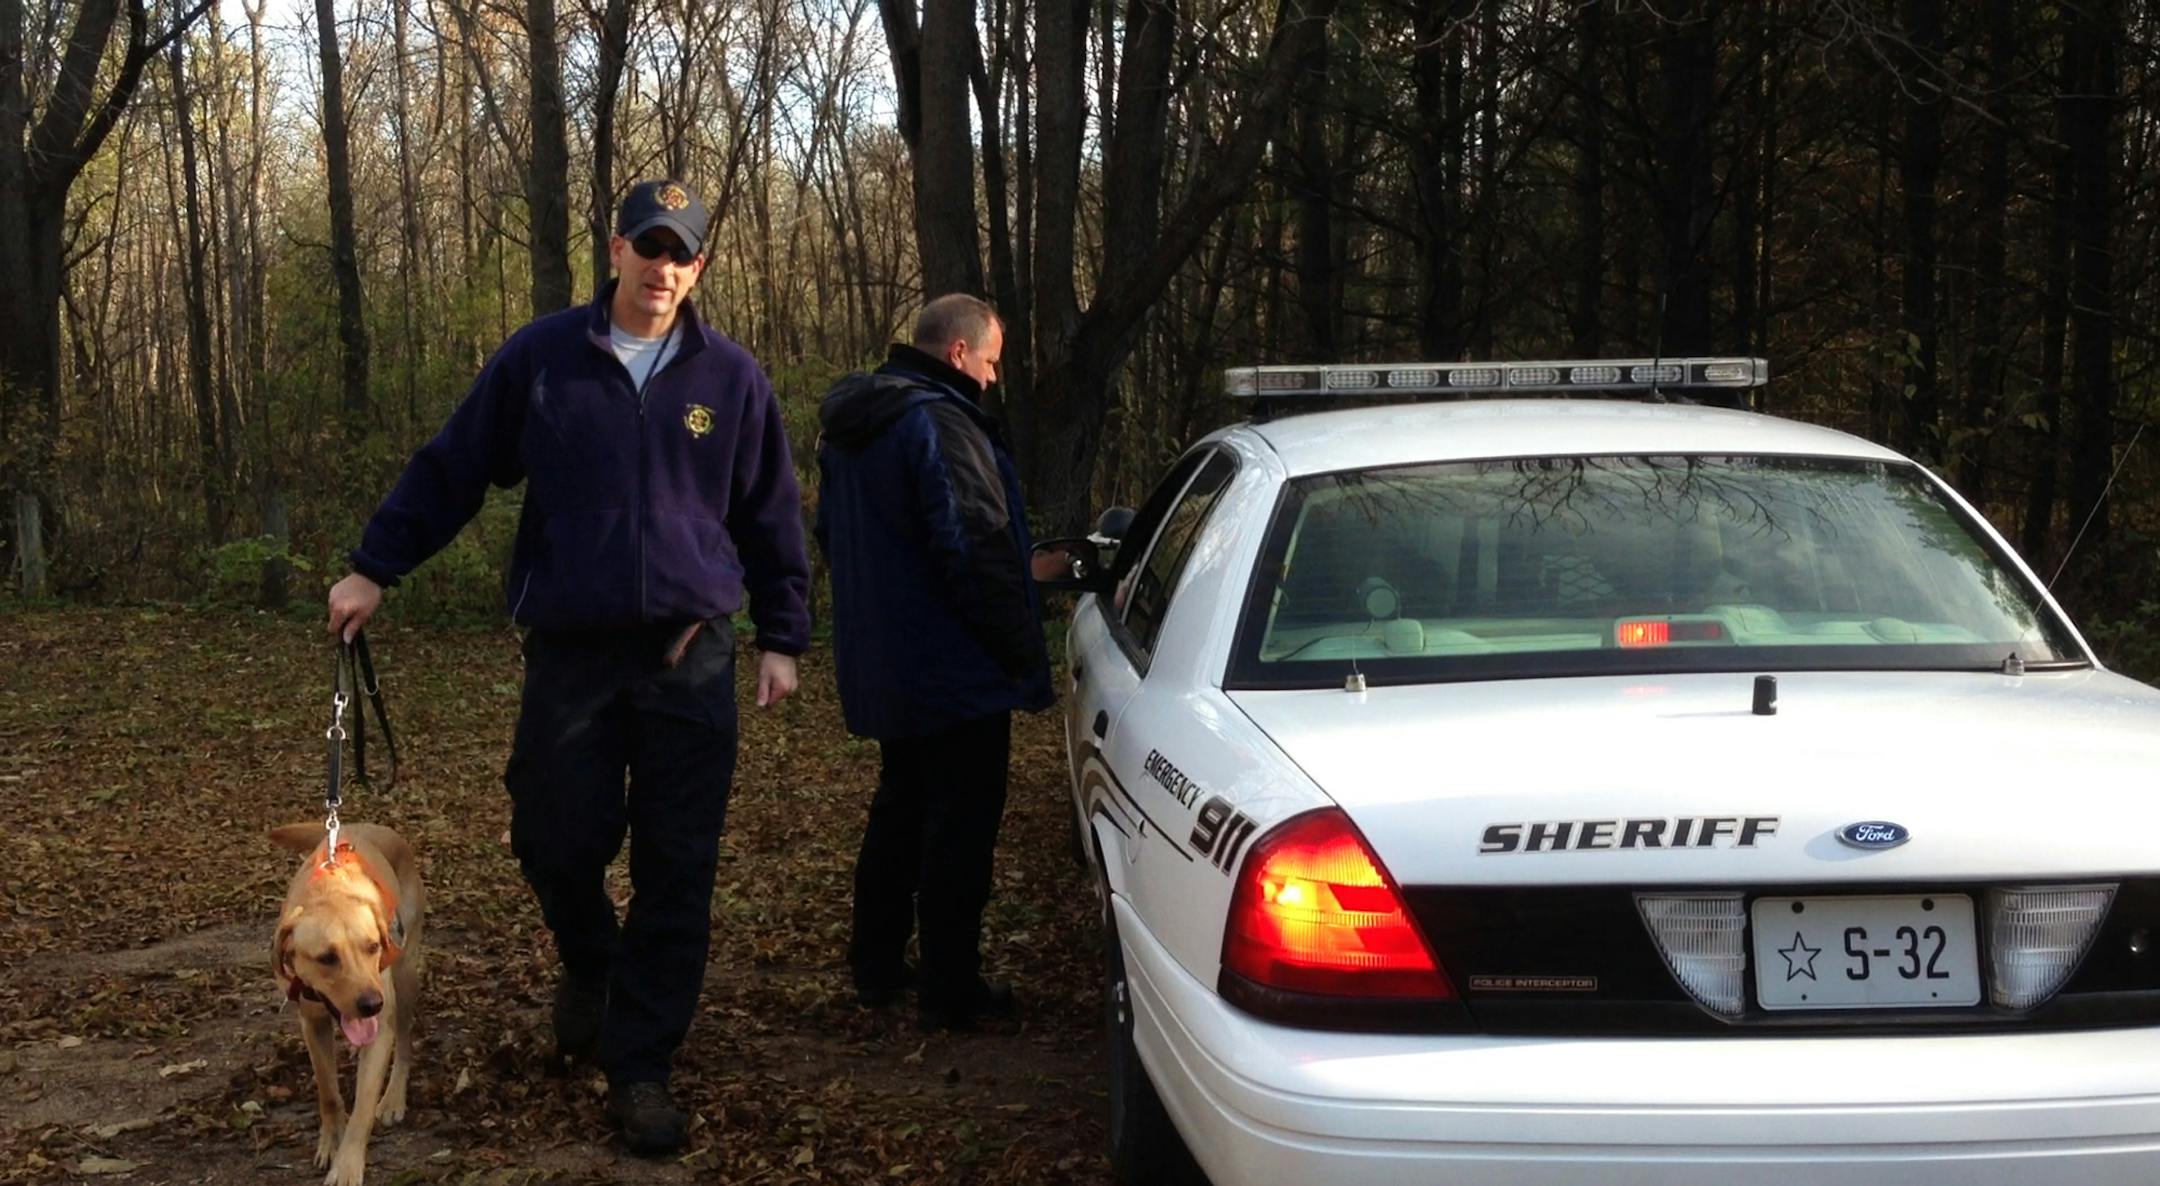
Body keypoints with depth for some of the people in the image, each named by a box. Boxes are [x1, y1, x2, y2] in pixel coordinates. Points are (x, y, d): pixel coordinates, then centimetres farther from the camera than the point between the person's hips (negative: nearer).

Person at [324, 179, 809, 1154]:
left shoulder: (731, 378, 3)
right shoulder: (541, 358, 1)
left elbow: (770, 517, 9)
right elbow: (448, 470, 6)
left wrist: (782, 636, 7)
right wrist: (374, 568, 6)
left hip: (690, 661, 0)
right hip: (569, 654, 0)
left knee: (676, 873, 0)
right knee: (558, 842, 5)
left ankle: (641, 1068, 11)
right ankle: (588, 970, 39)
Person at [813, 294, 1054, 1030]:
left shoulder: (849, 425, 10)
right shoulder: (939, 424, -21)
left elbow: (833, 536, 21)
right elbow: (978, 550, -25)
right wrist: (1026, 655, -18)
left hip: (878, 662, 9)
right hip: (952, 673, -9)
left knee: (898, 810, 21)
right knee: (959, 828, 0)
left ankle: (875, 969, 29)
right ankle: (950, 992, 6)